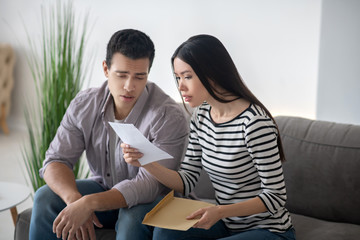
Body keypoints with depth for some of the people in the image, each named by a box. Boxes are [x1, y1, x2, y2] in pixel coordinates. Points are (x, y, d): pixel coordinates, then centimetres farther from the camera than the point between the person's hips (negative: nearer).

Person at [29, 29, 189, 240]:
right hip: (103, 188, 4)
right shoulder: (84, 104, -8)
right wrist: (74, 199, -32)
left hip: (147, 202, -4)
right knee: (45, 198, -18)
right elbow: (56, 160, -10)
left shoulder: (169, 116, -24)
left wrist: (89, 203, -41)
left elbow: (150, 184, -28)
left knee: (132, 220, -37)